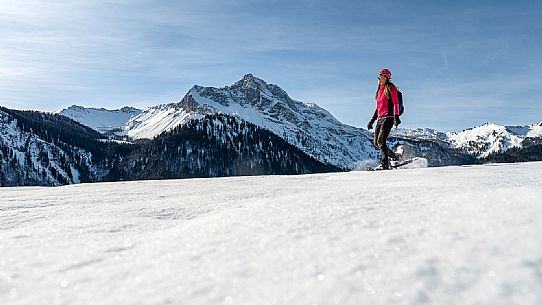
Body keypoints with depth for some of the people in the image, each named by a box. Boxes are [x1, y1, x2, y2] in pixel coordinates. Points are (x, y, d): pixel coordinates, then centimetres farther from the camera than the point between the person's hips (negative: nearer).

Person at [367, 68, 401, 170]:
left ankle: (385, 164, -17)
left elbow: (396, 103, -8)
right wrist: (372, 120, 21)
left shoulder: (391, 88, 0)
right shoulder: (380, 90, 22)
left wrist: (396, 117, -20)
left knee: (381, 141, -19)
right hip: (380, 118, 8)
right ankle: (394, 157, 18)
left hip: (388, 117, -8)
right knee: (376, 143, 4)